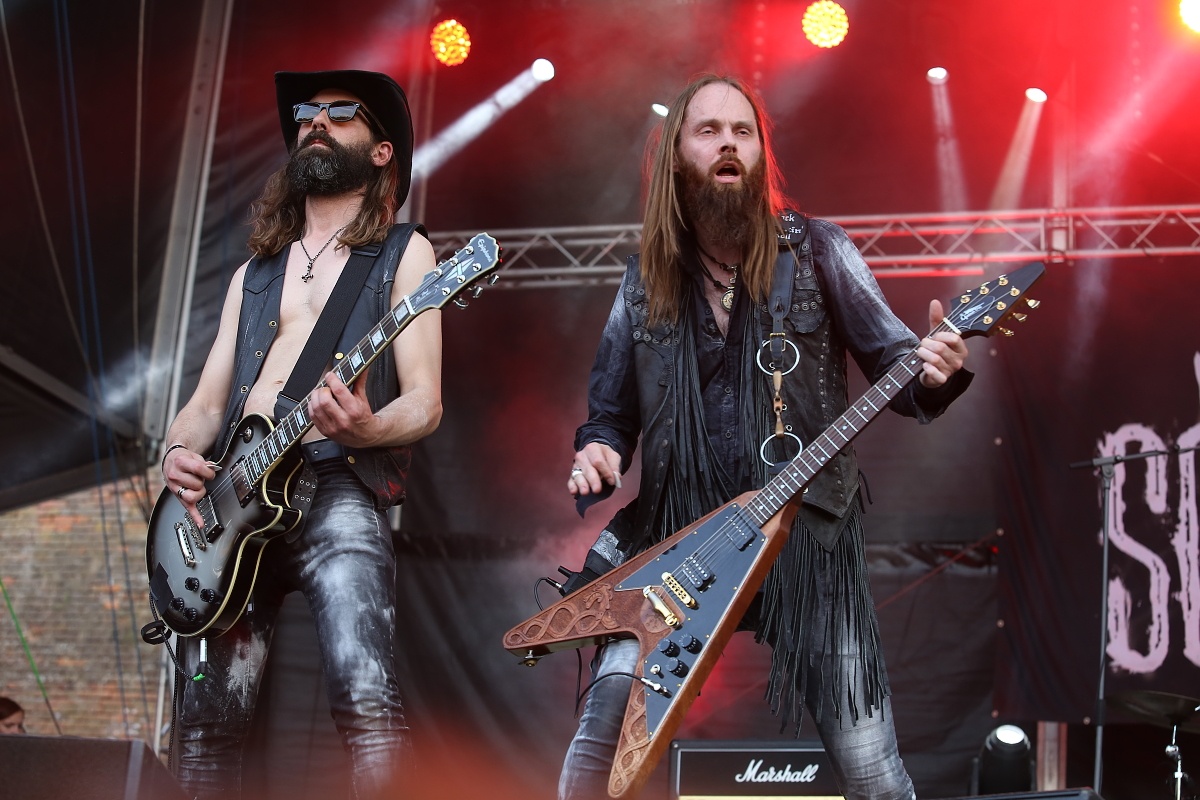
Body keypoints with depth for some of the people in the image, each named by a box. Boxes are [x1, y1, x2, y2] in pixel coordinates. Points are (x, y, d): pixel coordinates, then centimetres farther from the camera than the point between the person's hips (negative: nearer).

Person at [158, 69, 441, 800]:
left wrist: (363, 427, -21)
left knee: (366, 697, -26)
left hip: (337, 487, -5)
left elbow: (425, 403, 2)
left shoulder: (403, 252, 12)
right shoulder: (254, 273, 27)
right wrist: (180, 452, -2)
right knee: (207, 722, -6)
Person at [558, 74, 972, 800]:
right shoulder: (648, 281, 7)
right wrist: (597, 454, -7)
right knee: (610, 703, -18)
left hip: (808, 529, -2)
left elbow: (894, 364, -2)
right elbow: (611, 412, 16)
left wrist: (934, 374, -25)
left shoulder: (815, 250, 0)